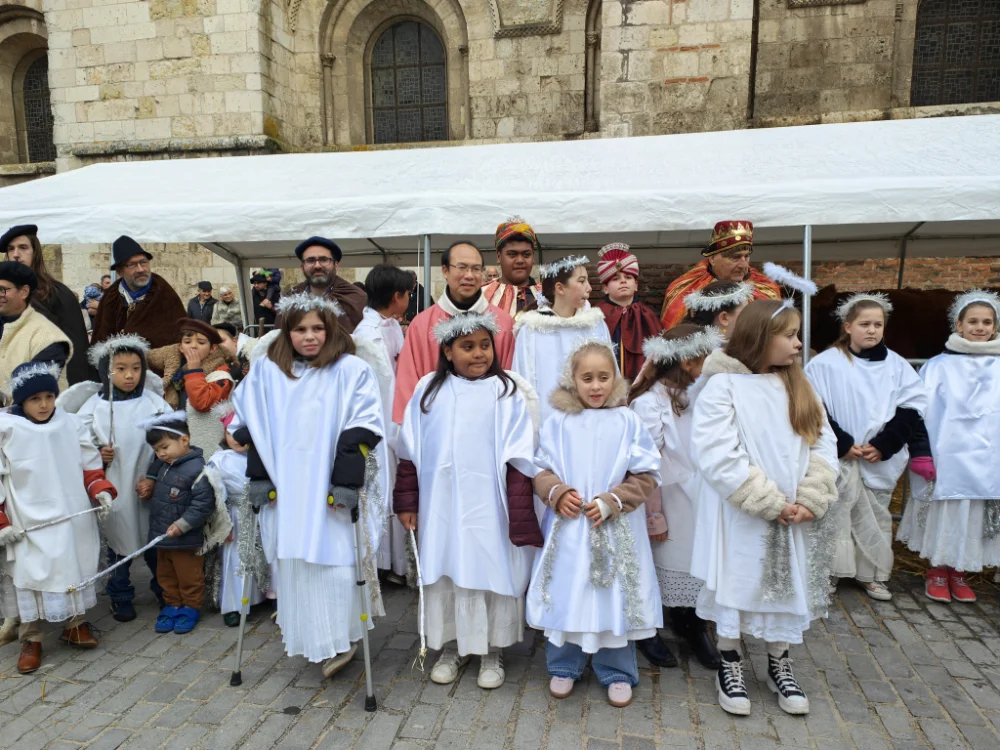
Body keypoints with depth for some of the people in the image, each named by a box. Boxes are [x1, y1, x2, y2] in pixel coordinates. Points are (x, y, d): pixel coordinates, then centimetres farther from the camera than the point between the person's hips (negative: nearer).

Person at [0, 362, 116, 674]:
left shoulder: (71, 425, -1)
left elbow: (89, 464, 7)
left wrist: (101, 490, -8)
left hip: (72, 519, 3)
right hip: (29, 522, -3)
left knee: (76, 569, 14)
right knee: (29, 575, 4)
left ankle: (75, 624, 32)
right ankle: (31, 639, 22)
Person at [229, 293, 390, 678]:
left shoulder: (351, 370, -5)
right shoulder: (266, 370, 7)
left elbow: (363, 430, -10)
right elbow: (251, 427, 12)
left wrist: (345, 482, -15)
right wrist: (259, 476, 6)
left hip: (329, 488, -3)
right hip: (287, 488, 4)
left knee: (333, 557, -4)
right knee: (292, 557, 9)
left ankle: (340, 640, 14)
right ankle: (303, 636, 28)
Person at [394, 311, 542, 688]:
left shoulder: (507, 393, -5)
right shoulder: (429, 389, 2)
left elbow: (518, 461, -7)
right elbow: (411, 452, 6)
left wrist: (520, 515, -9)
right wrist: (406, 502, 5)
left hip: (489, 509, -2)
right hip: (440, 507, 3)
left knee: (491, 573, 7)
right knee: (443, 574, 14)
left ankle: (492, 653, 29)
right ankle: (450, 647, 35)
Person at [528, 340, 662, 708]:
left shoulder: (628, 422, -3)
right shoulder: (557, 423, 0)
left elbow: (646, 476, -2)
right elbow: (541, 470, 4)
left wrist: (611, 501, -12)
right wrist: (557, 492, -15)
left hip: (616, 529, -1)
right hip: (567, 526, 1)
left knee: (615, 597, 9)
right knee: (566, 594, 11)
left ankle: (617, 673, 30)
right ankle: (564, 667, 33)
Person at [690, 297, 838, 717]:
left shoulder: (798, 386, 8)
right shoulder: (722, 386, -11)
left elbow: (823, 444, 3)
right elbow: (718, 457, -19)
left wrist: (810, 500, -11)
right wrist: (770, 503, -17)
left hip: (794, 518, 6)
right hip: (740, 518, -5)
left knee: (788, 587, 16)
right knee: (734, 586, 8)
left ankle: (779, 666, 37)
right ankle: (730, 665, 29)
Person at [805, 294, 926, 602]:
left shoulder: (896, 364, 5)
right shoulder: (825, 364, -6)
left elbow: (911, 408, 3)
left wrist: (884, 446, -7)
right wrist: (842, 445, -13)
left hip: (881, 459, 4)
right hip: (839, 457, -3)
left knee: (875, 516, 13)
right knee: (836, 514, 0)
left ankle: (870, 574, 28)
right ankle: (828, 573, 13)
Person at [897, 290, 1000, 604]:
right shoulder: (938, 367, 0)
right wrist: (921, 455, -10)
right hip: (946, 459, -2)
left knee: (973, 522, 10)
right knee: (942, 518, 5)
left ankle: (958, 573, 27)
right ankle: (937, 573, 23)